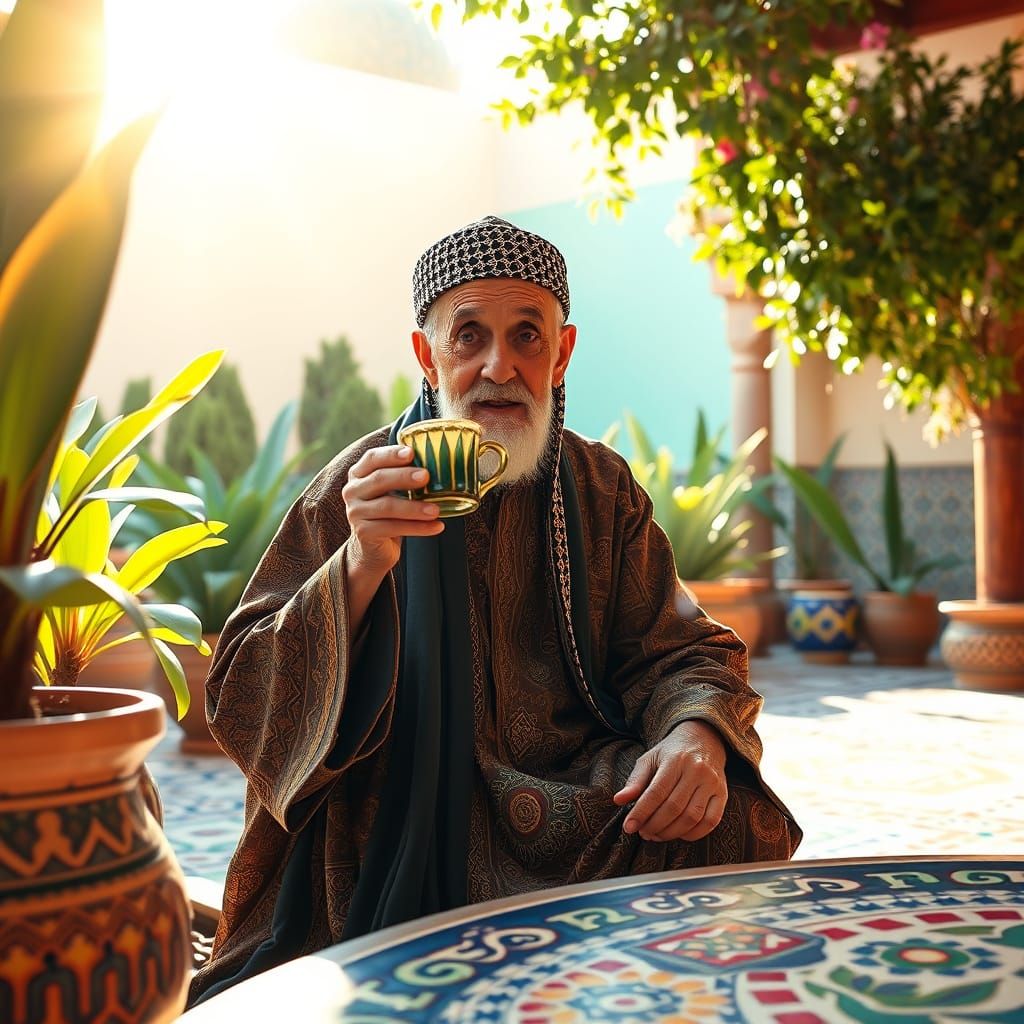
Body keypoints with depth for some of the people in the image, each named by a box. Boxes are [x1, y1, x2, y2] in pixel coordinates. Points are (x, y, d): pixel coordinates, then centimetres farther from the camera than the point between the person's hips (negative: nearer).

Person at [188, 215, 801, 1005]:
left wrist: (698, 733, -18)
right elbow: (240, 700, -8)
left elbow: (677, 652, 7)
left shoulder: (603, 489, 9)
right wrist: (360, 569, -27)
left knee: (733, 824, -21)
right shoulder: (359, 486, -1)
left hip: (581, 806, 4)